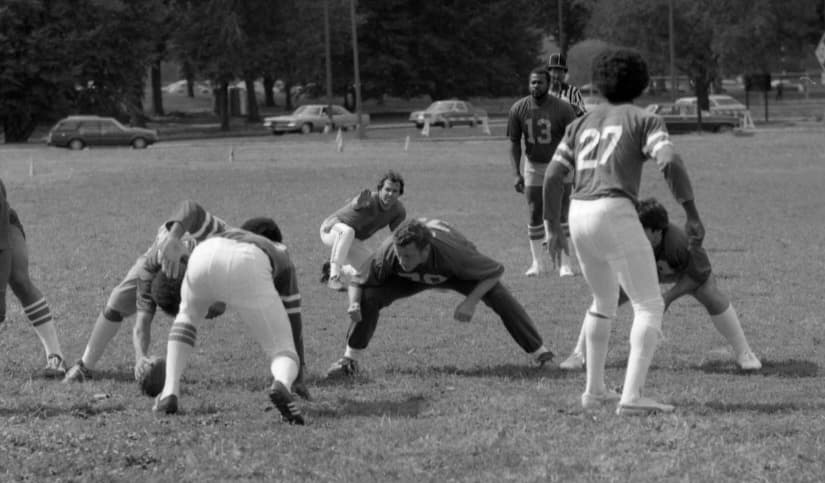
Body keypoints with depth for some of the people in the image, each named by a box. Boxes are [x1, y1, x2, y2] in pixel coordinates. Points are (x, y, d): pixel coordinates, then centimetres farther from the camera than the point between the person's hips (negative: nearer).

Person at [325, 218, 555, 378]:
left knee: (499, 296, -23)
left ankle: (540, 352, -7)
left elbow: (496, 271, -29)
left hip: (455, 275, -2)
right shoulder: (387, 253, -40)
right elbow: (362, 282, -20)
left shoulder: (452, 253, -45)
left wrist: (471, 301, -38)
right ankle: (349, 360, -5)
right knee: (369, 297, -23)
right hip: (411, 280, 2)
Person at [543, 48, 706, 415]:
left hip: (578, 215, 6)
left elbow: (553, 176, 16)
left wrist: (553, 228, 24)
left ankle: (594, 390, 28)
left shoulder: (581, 124, 20)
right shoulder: (644, 121, 5)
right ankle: (632, 396, -20)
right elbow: (670, 163, -11)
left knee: (604, 302, 26)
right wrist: (692, 215, -10)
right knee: (649, 306, -5)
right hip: (615, 214, -6)